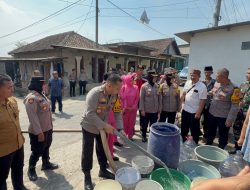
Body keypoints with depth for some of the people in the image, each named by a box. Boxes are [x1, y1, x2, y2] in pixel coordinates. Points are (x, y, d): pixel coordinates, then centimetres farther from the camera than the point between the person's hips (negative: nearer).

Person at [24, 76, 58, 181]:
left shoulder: (41, 95, 8)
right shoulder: (31, 98, -22)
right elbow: (32, 116, -25)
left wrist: (50, 126, 17)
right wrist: (39, 132, -24)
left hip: (47, 129, 9)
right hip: (38, 131, -9)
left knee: (46, 148, 24)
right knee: (37, 152, 8)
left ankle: (46, 164, 43)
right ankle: (31, 169, 31)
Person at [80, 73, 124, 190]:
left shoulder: (115, 95, -11)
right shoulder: (95, 93, -30)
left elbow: (117, 112, -3)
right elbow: (90, 114, -32)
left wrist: (120, 128, -11)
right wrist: (105, 126, -31)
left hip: (103, 127, 6)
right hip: (89, 127, -5)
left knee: (103, 150, 20)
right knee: (87, 152, 8)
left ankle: (103, 170, 42)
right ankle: (87, 176, 30)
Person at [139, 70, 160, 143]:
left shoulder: (156, 86, 2)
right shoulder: (144, 86, -10)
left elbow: (158, 98, 7)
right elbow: (141, 98, -11)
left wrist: (159, 108, 7)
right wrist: (142, 109, -13)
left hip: (155, 110, 4)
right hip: (146, 110, -4)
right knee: (144, 124, 12)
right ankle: (144, 136, 32)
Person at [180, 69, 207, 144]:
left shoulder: (202, 87, -18)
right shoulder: (187, 83, 1)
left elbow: (202, 101, -18)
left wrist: (198, 113, -18)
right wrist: (182, 99, 4)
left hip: (194, 112, -6)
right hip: (185, 110, 6)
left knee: (194, 130, 9)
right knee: (184, 128, 21)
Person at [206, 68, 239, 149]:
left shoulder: (233, 89, -19)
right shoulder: (216, 83, -1)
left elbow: (235, 106, -17)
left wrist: (230, 119, -16)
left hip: (223, 117, -5)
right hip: (211, 114, 6)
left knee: (223, 136, 16)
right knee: (210, 133, 23)